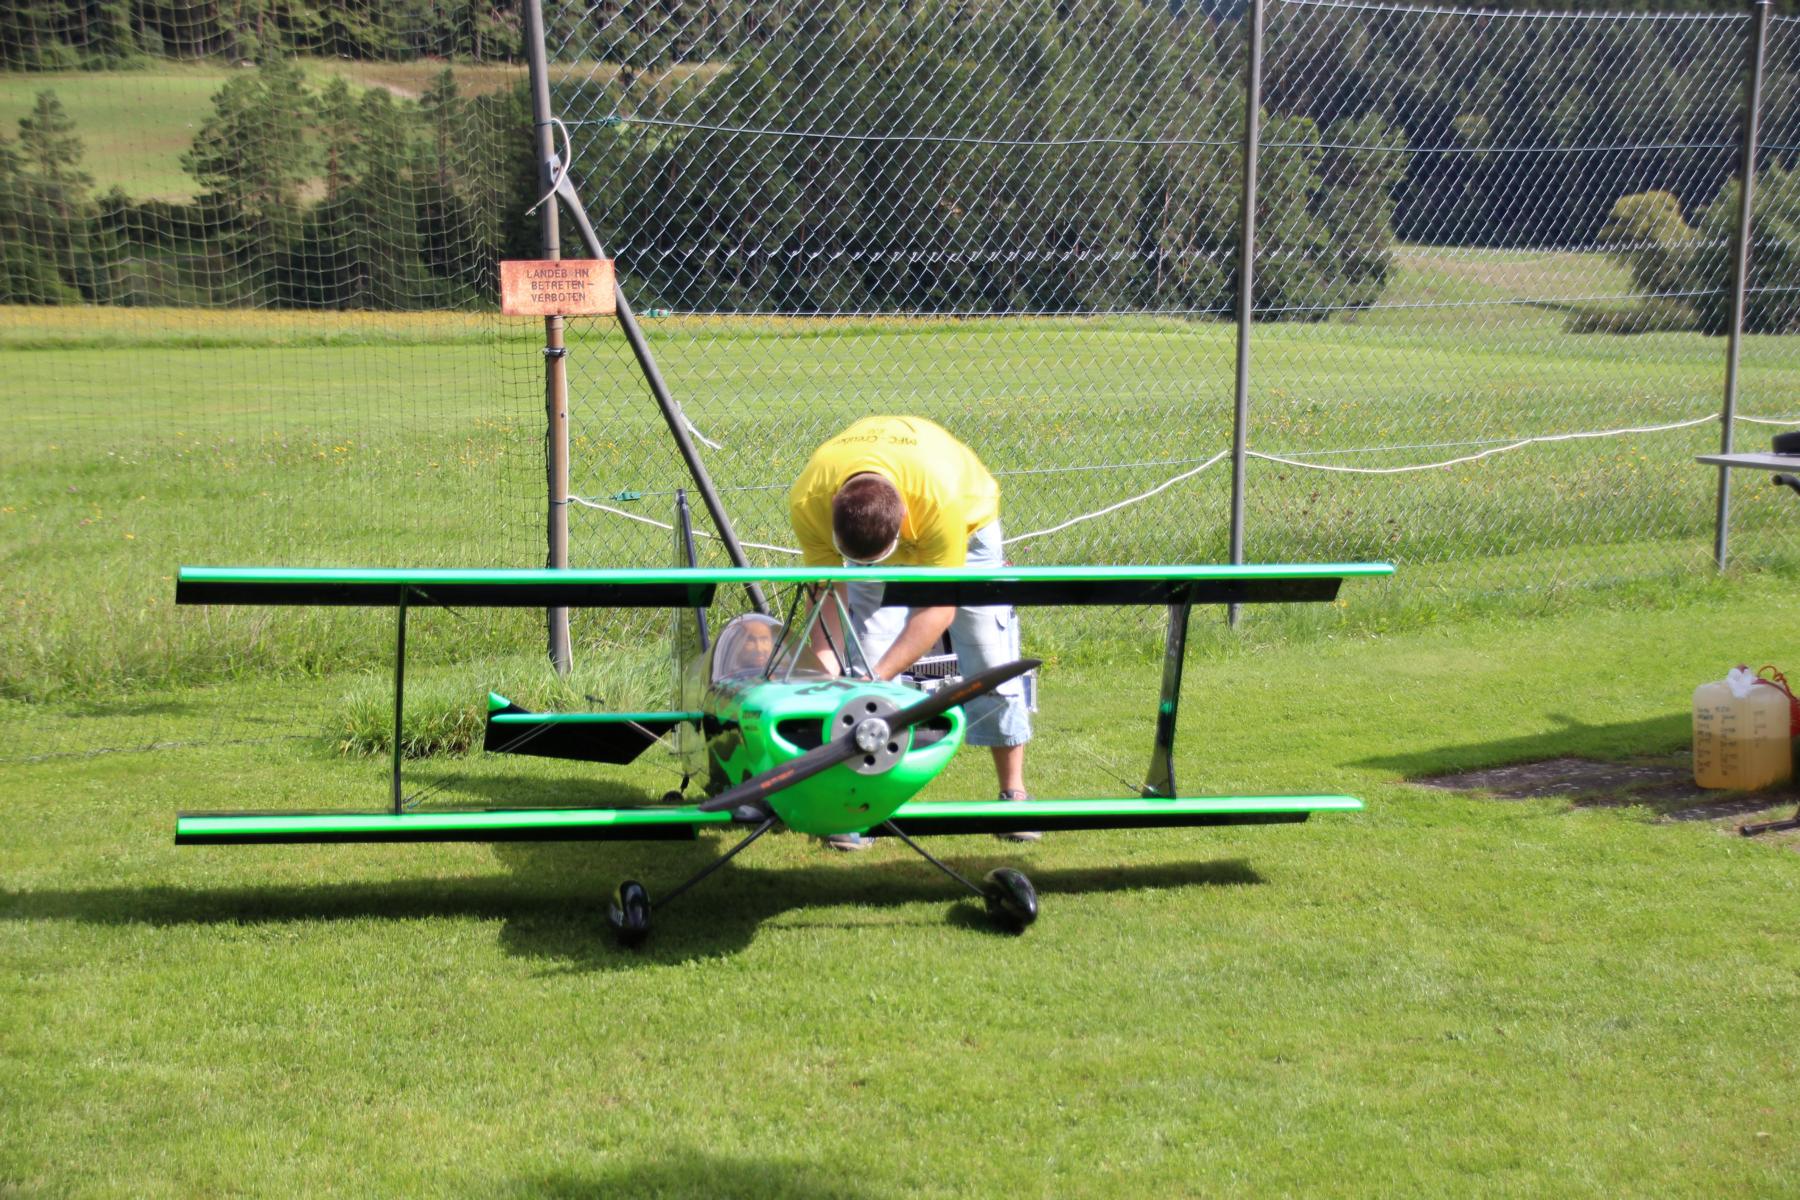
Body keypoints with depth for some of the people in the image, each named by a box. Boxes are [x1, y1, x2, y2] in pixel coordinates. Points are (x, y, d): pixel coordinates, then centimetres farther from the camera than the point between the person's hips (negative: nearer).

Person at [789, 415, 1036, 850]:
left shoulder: (941, 495, -45)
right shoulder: (808, 501, -36)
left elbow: (939, 608, -37)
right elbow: (828, 590, -24)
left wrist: (878, 677, -41)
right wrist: (828, 668, -36)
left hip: (963, 525, -2)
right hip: (867, 535, 2)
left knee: (991, 661, -6)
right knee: (866, 657, -14)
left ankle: (1013, 792, 9)